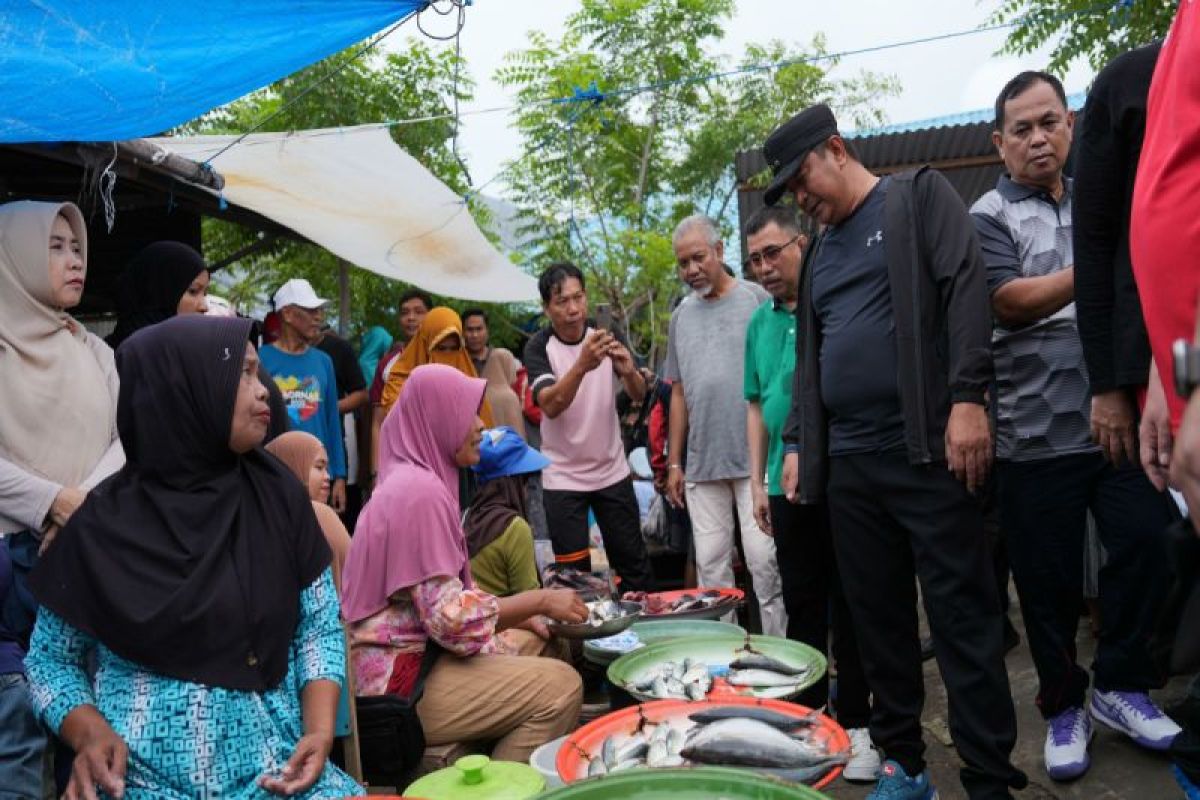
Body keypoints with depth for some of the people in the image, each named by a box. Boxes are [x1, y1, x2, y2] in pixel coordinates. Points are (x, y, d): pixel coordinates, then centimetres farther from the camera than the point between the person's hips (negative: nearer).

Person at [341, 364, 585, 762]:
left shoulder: (411, 480, 11)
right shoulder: (421, 490, -19)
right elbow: (451, 618, -23)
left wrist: (527, 614, 6)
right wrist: (541, 600, -13)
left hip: (410, 655, 10)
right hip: (403, 683, -10)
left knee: (534, 641, 18)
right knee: (560, 684, -16)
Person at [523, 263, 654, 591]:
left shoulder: (607, 335, -2)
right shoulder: (538, 347, -12)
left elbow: (639, 394, -7)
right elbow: (550, 406, -26)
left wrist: (629, 372, -30)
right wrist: (582, 366, -42)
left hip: (613, 471, 3)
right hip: (563, 477, -3)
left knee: (634, 561, 9)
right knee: (574, 571, 0)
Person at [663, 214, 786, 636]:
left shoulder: (756, 299, 1)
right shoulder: (681, 316, 14)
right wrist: (673, 462, 14)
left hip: (756, 459, -4)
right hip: (701, 464, 4)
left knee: (765, 561, -4)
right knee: (711, 567, 6)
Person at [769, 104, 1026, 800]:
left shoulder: (920, 196, 4)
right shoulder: (821, 253, 21)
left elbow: (965, 289, -9)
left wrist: (967, 399, -18)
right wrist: (797, 442, 14)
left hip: (927, 449, -6)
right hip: (848, 462, 6)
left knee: (963, 615, -2)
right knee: (879, 617, 10)